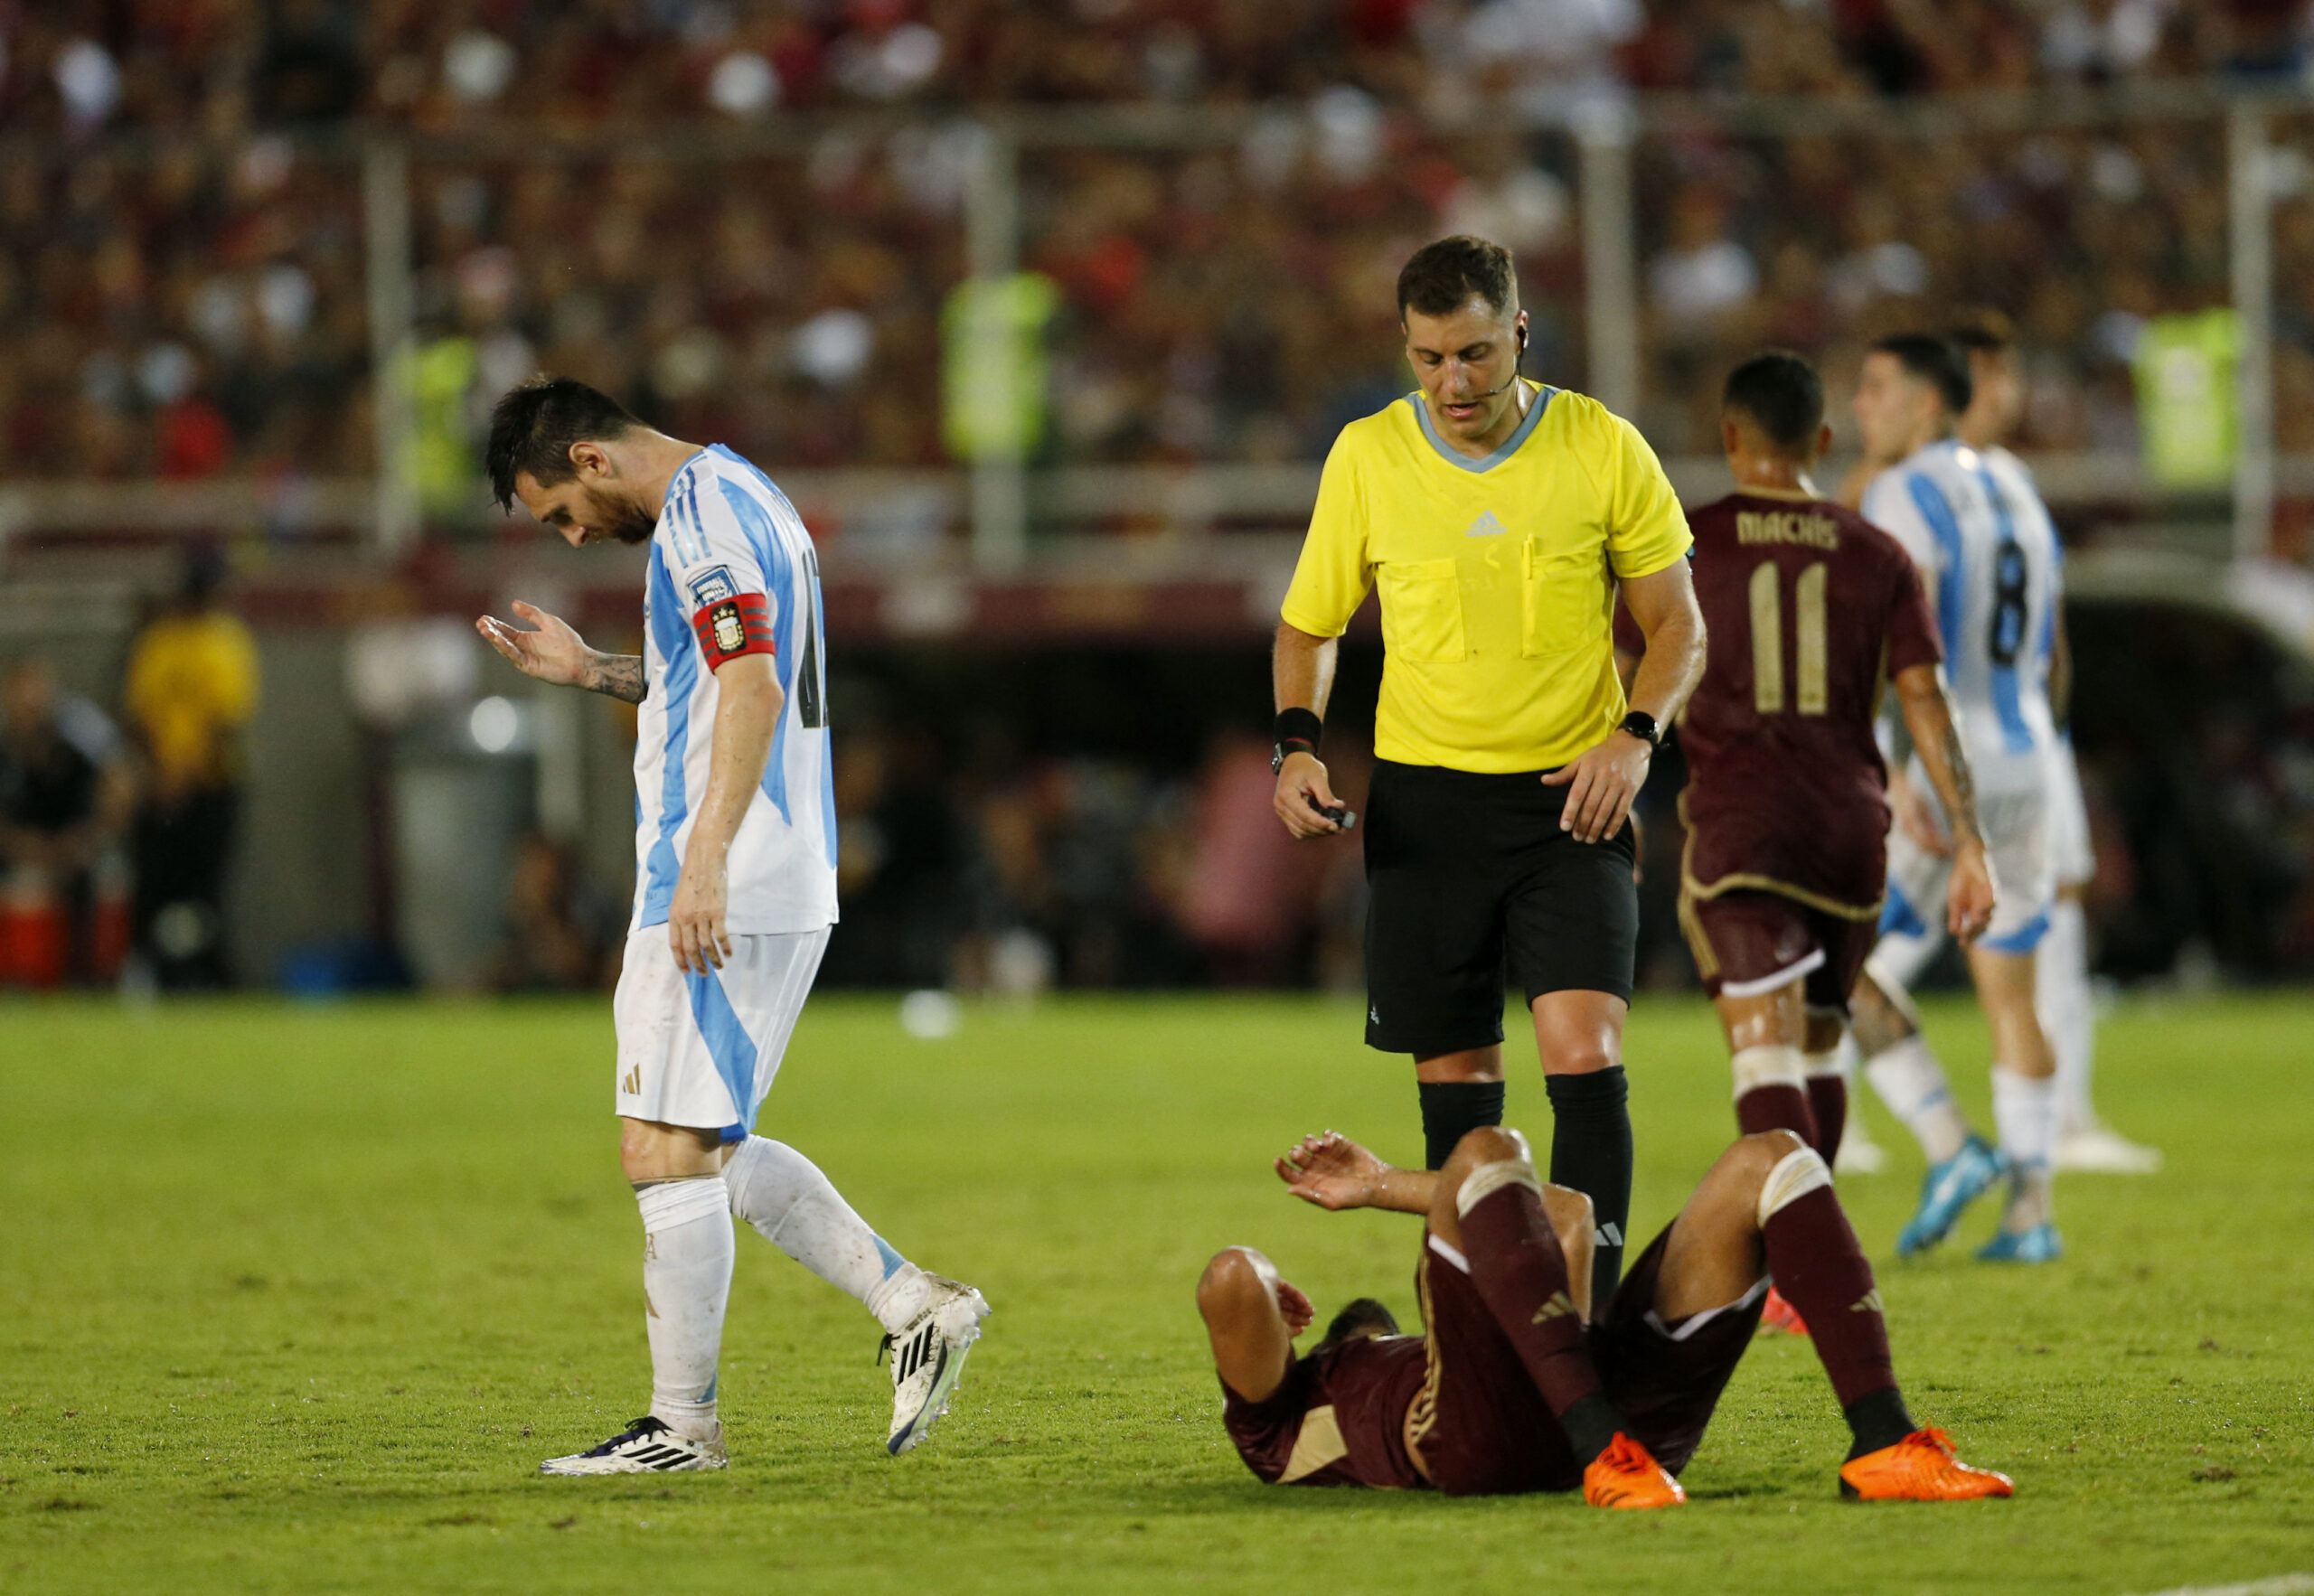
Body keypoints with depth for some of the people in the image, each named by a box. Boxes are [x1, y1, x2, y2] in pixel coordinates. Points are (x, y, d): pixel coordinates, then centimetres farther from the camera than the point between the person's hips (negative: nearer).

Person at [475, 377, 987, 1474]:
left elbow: (755, 687, -23)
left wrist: (704, 860, -28)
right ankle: (916, 1307, 14)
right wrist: (592, 672, 25)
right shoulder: (734, 499, 19)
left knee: (666, 1153, -7)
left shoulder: (703, 513, -13)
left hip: (720, 898, -11)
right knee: (710, 1151, 15)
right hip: (787, 888, 11)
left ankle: (682, 1425, -3)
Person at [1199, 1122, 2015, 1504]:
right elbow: (1228, 1283, 10)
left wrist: (1384, 1188, 49)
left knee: (1768, 1161, -1)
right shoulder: (1287, 1418, 30)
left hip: (1627, 1401, 6)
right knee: (1486, 1153, -22)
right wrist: (1260, 1290, 34)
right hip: (1486, 1442, -6)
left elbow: (1569, 1215, 47)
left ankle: (1884, 1446, -23)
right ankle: (1606, 1454, -39)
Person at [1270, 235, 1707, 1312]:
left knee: (1586, 1060, -16)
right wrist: (1296, 744, -5)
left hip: (1571, 800, -1)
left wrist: (1636, 735, -13)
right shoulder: (1366, 456, 1)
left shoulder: (1604, 448, -3)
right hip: (1424, 804, 2)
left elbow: (1676, 624, 5)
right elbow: (1310, 625, 12)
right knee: (1455, 1089, 4)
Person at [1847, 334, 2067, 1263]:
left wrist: (1901, 778, -27)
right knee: (2010, 996, 11)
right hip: (2020, 765, 8)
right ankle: (2032, 1211, 9)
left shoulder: (1906, 499, -10)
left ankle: (1950, 1148, -8)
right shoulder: (2017, 504, 17)